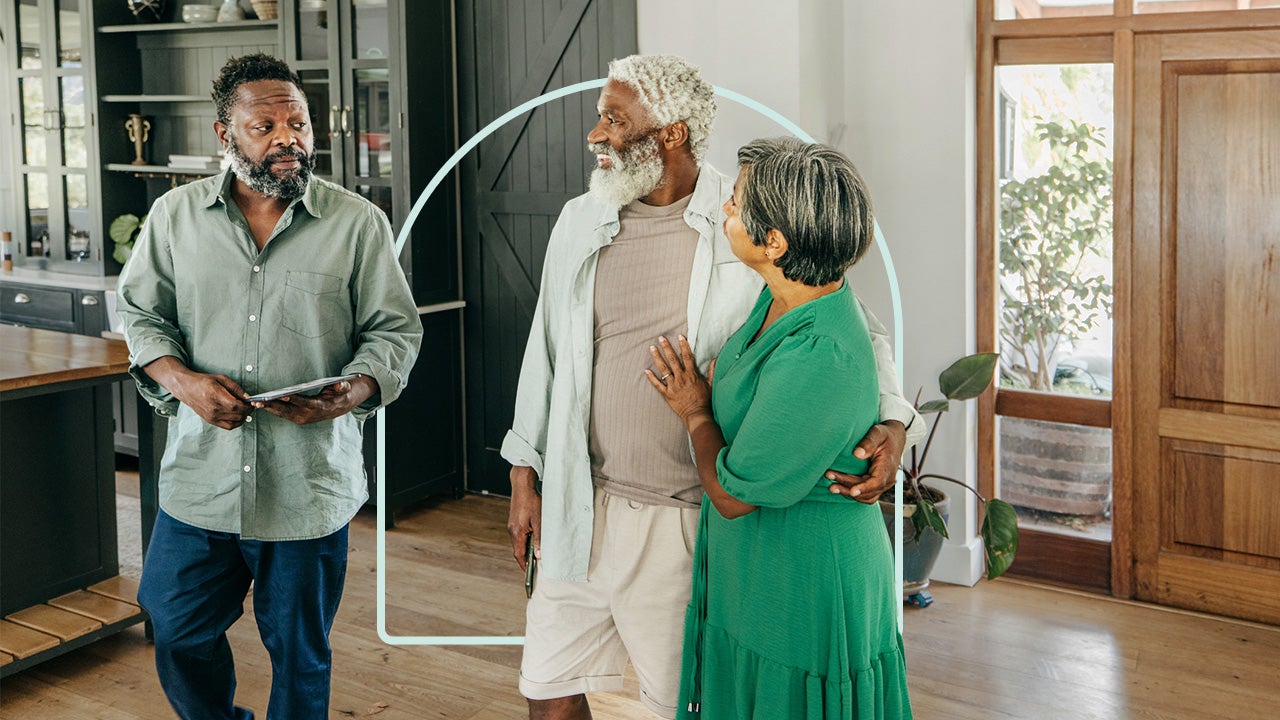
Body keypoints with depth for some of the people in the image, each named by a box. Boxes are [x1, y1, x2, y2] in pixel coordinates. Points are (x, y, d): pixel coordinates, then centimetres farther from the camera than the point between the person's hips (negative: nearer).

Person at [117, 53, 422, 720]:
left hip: (311, 485, -2)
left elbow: (395, 329, 1)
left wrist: (354, 391, -18)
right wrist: (181, 379, -10)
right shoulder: (174, 214, 3)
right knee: (179, 635, 14)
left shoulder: (358, 223, -2)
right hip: (200, 479, 2)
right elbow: (140, 314, 9)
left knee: (300, 657, 11)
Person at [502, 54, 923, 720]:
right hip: (581, 508, 4)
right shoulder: (580, 222, 4)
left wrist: (891, 423, -20)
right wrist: (524, 476, 12)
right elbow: (546, 352, 12)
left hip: (689, 520, -4)